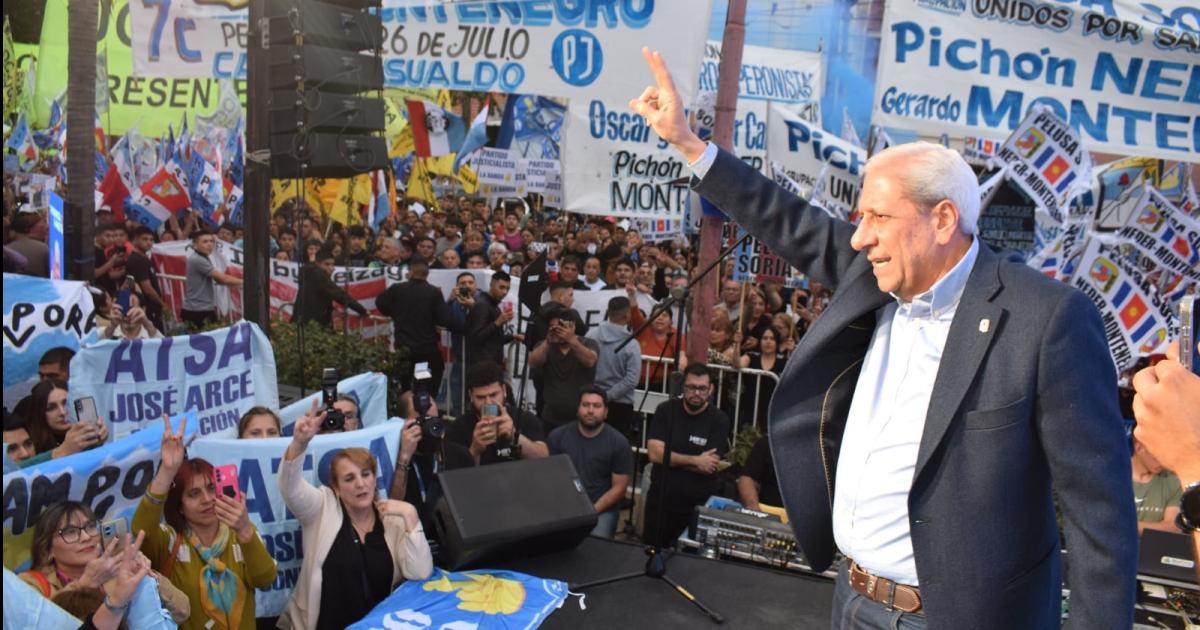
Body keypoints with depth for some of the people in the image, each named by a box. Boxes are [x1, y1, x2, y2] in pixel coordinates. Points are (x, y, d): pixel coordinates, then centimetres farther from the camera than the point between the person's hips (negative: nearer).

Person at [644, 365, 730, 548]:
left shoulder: (719, 420, -8)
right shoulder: (666, 410, -2)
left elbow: (708, 467, -16)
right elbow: (654, 454, -12)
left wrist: (670, 458, -12)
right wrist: (695, 461, -16)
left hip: (699, 505, -1)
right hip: (660, 500, 2)